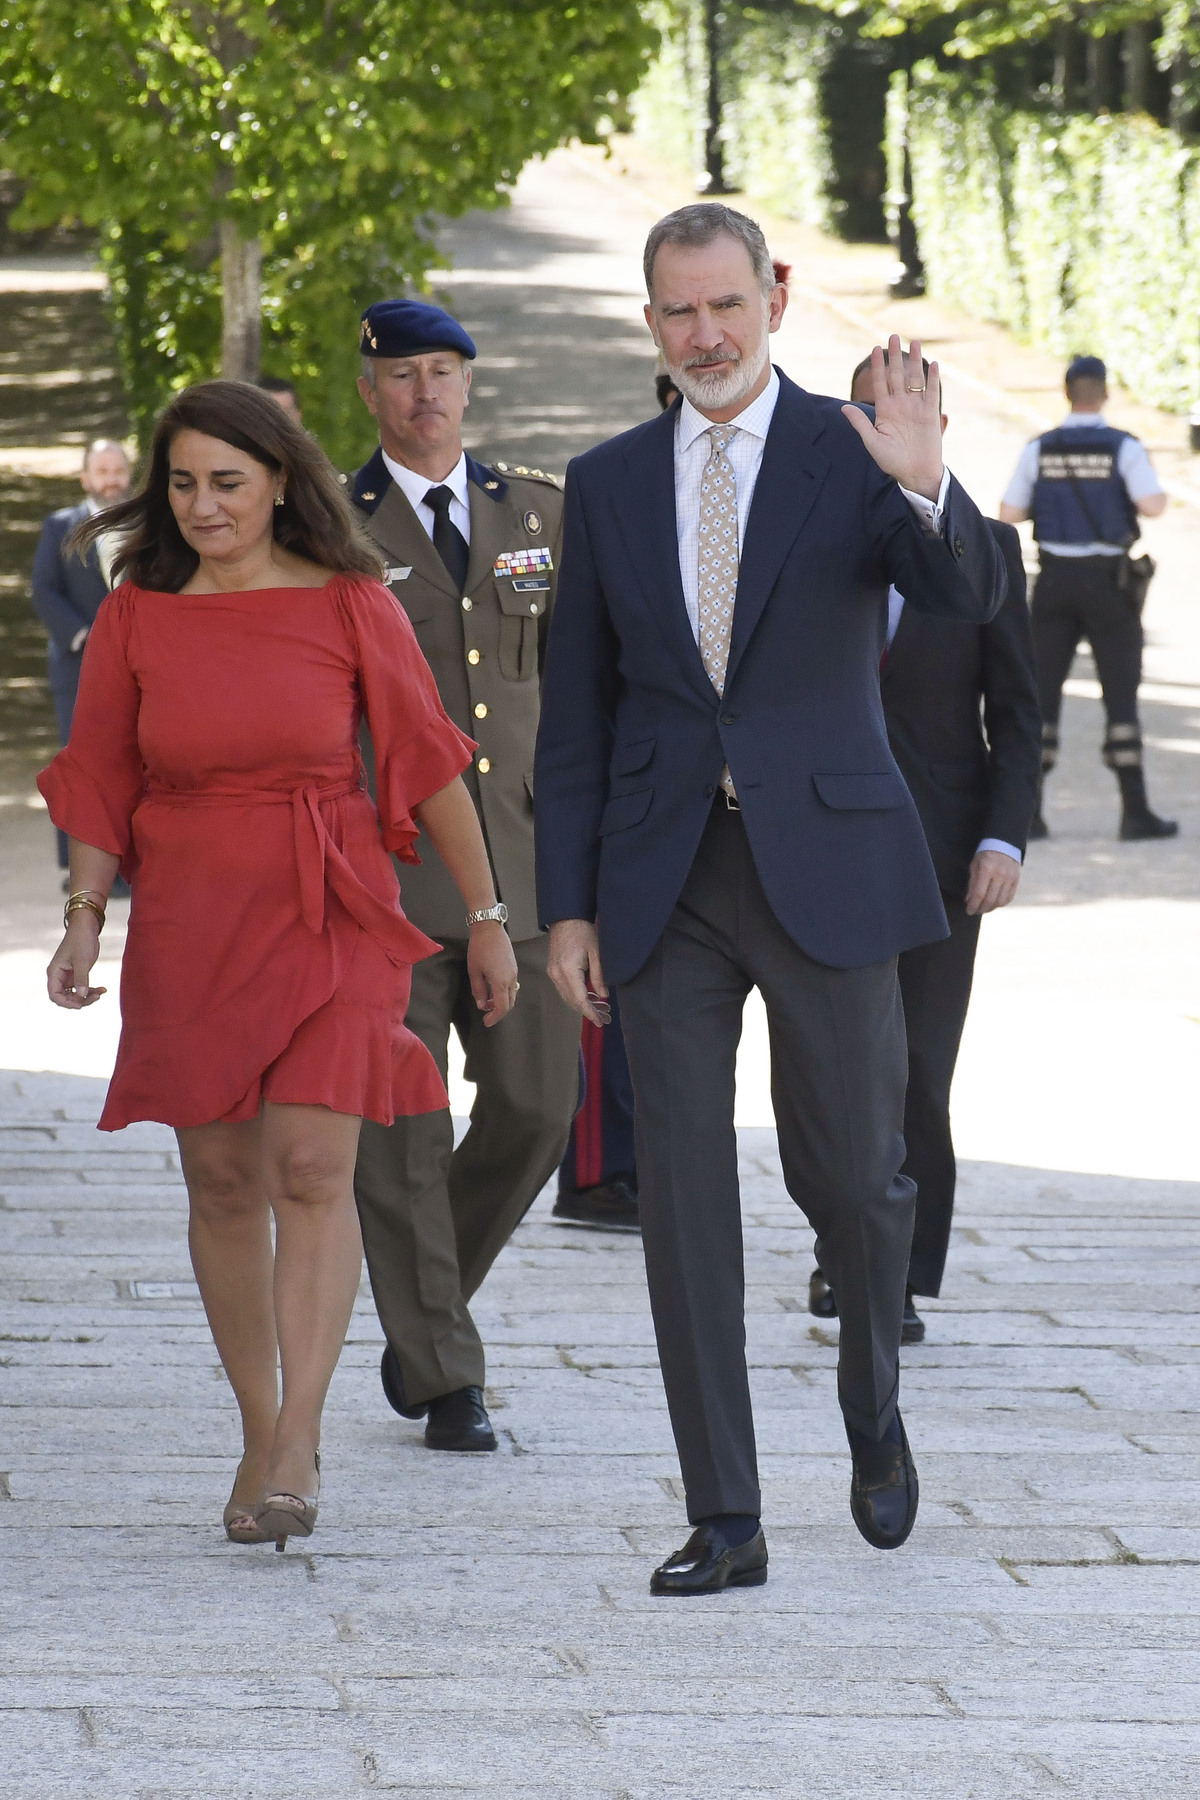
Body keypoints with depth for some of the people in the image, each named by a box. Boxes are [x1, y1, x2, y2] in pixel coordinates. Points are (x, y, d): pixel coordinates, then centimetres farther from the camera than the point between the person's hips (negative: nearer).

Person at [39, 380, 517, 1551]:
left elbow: (426, 764, 3)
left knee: (313, 1166, -15)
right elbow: (99, 781, 8)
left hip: (330, 918, -2)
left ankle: (296, 1446, -18)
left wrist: (487, 917, 5)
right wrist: (85, 915, -4)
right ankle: (262, 1433, 18)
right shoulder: (137, 615, 2)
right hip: (189, 922, 2)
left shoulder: (349, 605, -3)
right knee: (223, 1182, 5)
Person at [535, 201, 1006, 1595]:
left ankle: (874, 1416, 32)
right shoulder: (608, 484, 8)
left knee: (851, 1177, 3)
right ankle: (724, 1521, 2)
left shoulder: (852, 452, -1)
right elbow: (576, 714, 10)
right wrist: (568, 905, 5)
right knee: (683, 1193, -1)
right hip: (665, 888, 2)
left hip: (826, 866, -2)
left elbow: (969, 595, -17)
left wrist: (926, 489, -38)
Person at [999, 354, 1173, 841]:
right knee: (1121, 696, 4)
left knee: (1041, 695, 5)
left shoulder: (1039, 450, 0)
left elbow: (1009, 517, 0)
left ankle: (1027, 812, -1)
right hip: (1109, 582, -2)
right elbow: (1151, 506, -18)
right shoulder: (1125, 448, -8)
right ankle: (1135, 812, 1)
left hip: (1055, 581, 2)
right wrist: (1159, 495, 6)